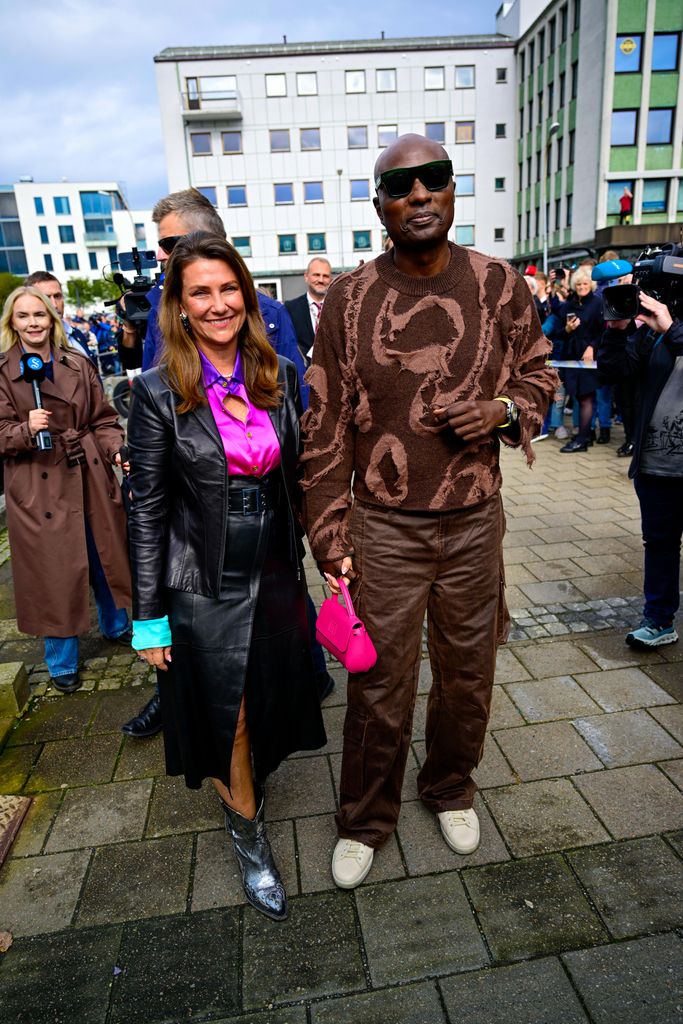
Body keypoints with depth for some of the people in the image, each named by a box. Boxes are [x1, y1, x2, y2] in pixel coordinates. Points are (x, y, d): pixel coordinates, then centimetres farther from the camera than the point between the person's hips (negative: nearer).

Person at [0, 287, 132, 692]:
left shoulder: (79, 365, 6)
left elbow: (103, 419, 6)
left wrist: (117, 450, -12)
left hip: (89, 478, 3)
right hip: (38, 487, -3)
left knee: (105, 554, 15)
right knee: (55, 568, 4)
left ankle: (116, 625, 41)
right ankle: (63, 661, 23)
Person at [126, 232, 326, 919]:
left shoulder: (280, 376, -1)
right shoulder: (159, 392, -12)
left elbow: (297, 477, 6)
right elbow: (147, 509, -9)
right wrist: (150, 617, -8)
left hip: (277, 576, 4)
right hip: (205, 586, -4)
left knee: (271, 702, 21)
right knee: (227, 716, 10)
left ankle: (242, 782, 54)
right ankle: (248, 837, 37)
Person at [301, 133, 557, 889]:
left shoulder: (501, 286, 0)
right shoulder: (349, 298, -5)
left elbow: (537, 372, 13)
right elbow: (325, 425, -3)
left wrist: (504, 411, -12)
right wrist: (330, 535, -4)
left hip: (475, 522, 2)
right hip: (384, 528, -2)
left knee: (467, 675, 18)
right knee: (378, 687, 8)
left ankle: (451, 788, 47)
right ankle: (364, 822, 35)